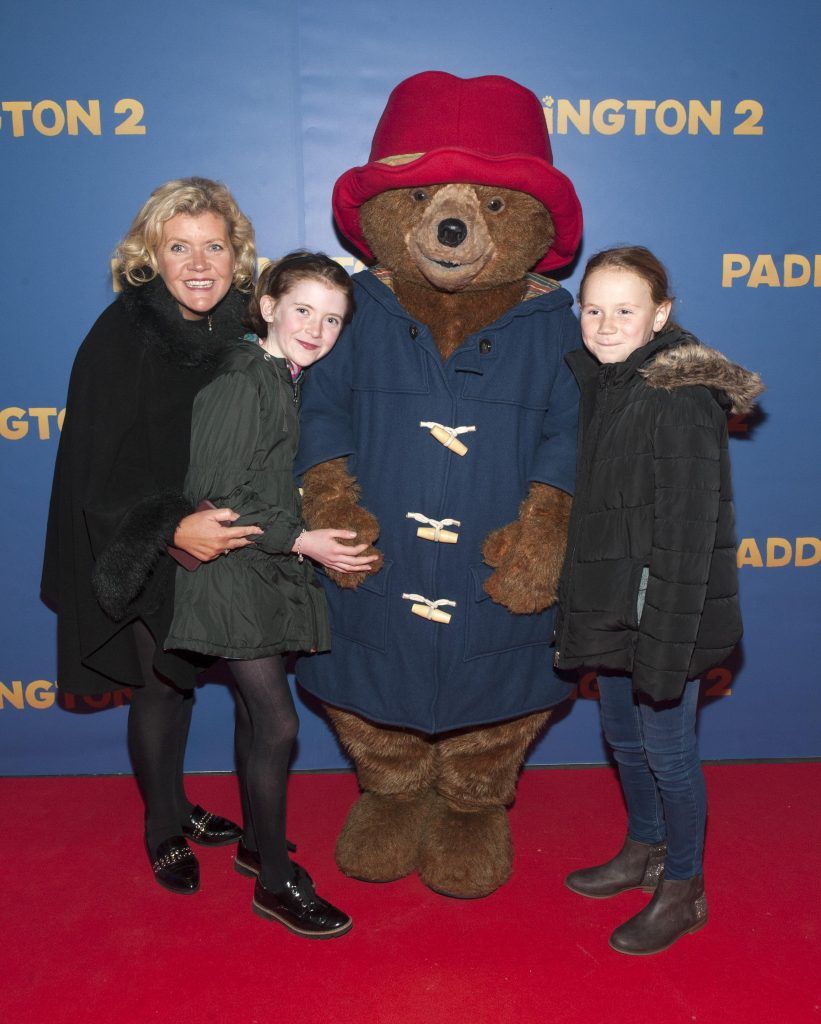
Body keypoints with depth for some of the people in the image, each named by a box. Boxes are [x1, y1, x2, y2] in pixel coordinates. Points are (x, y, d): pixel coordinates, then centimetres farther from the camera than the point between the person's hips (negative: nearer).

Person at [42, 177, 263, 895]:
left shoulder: (250, 329, -2)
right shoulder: (122, 337, -13)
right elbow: (105, 463, -17)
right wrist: (171, 526, -30)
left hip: (234, 539, 4)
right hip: (150, 553, -4)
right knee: (164, 687, 6)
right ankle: (164, 827, 31)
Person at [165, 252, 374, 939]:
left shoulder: (294, 382, 8)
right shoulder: (241, 386, -18)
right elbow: (218, 502, -20)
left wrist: (316, 536, 7)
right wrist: (303, 541, -19)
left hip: (272, 570, 8)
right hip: (233, 574, -8)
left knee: (262, 719, 18)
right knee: (279, 725, -4)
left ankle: (258, 843, 37)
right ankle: (275, 881, 14)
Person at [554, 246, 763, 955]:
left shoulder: (681, 398, -20)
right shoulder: (603, 383, 6)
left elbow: (687, 535, -22)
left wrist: (665, 649, -22)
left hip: (664, 609, -8)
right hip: (614, 603, 9)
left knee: (668, 749, 7)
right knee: (624, 736, 22)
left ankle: (683, 891, 30)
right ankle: (644, 853, 45)